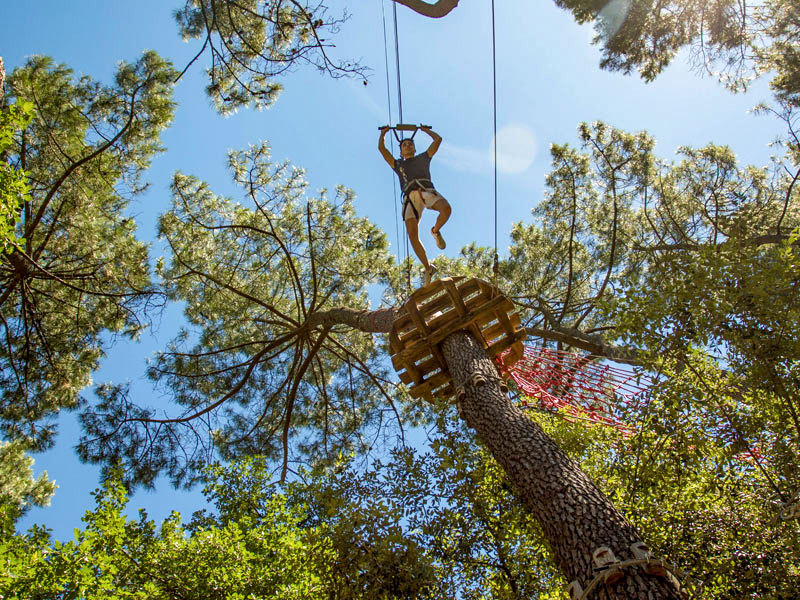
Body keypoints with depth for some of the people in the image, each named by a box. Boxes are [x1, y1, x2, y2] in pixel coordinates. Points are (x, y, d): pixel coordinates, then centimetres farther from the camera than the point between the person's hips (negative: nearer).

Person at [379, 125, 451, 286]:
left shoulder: (423, 157, 35)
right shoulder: (397, 164, 35)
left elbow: (438, 139, 34)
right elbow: (381, 148, 32)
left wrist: (426, 130, 49)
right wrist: (383, 133, 45)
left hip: (427, 191, 0)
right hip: (410, 196, 1)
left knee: (446, 208, -35)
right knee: (412, 235, -20)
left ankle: (436, 231, -3)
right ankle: (428, 268, -8)